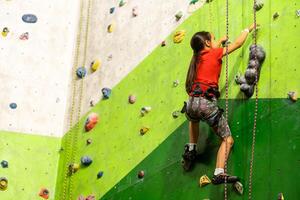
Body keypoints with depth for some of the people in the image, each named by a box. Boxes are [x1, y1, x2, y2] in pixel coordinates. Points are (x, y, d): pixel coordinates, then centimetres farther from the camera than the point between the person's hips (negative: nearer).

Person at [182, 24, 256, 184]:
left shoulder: (197, 57, 21)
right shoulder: (214, 53, 7)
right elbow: (238, 43, 17)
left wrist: (221, 41, 56)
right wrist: (248, 29, 32)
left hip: (192, 102, 6)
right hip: (207, 103, -6)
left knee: (194, 119, 44)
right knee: (228, 140, 7)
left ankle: (190, 150, 37)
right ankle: (219, 174, -9)